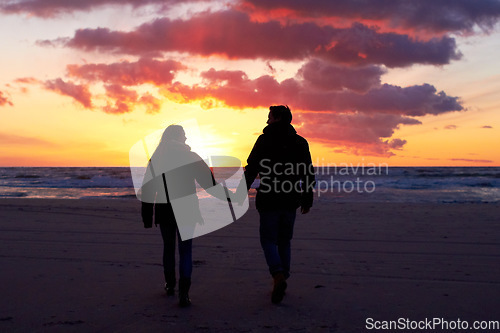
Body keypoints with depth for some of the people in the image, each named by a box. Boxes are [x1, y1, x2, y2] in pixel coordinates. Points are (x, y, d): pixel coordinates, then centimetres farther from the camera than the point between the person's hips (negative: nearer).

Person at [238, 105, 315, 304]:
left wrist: (240, 193, -3)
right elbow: (308, 173, 8)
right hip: (291, 200, 4)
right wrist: (307, 199, 15)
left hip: (269, 200, -4)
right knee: (284, 241, 14)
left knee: (269, 240, 3)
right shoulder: (300, 142, 8)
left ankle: (278, 277, -17)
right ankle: (282, 280, 18)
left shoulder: (265, 140, -4)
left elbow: (251, 169, -8)